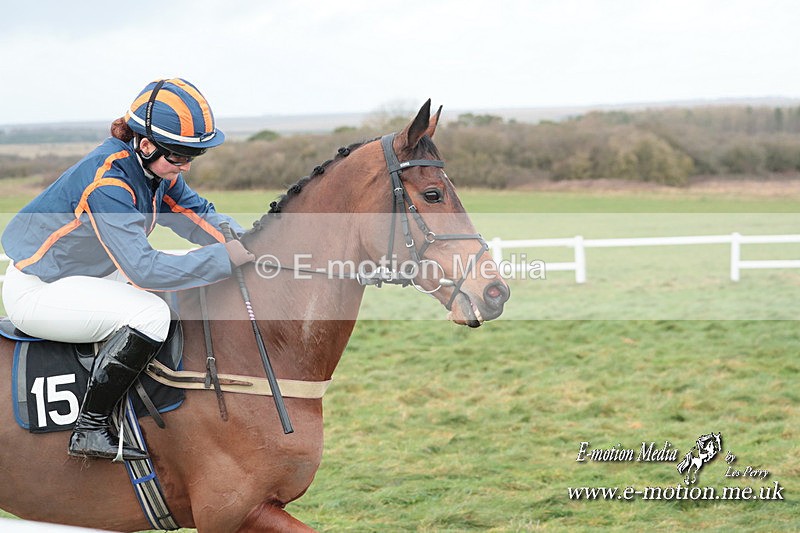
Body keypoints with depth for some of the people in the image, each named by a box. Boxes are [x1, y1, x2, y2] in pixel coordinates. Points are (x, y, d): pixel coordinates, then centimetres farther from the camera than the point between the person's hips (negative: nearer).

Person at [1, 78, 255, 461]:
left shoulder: (158, 169, -3)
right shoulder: (107, 181, -30)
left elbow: (201, 216, 7)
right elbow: (144, 269, -35)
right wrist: (227, 257, -32)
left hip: (84, 277, 10)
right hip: (37, 291, -10)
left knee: (186, 293, 16)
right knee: (150, 313, -28)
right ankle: (90, 430, -22)